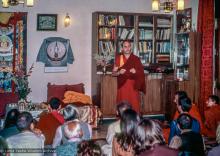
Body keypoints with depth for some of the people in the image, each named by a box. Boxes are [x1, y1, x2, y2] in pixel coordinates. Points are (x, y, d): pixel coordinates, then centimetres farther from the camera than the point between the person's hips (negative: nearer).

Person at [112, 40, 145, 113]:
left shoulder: (136, 59, 4)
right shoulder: (118, 58, 2)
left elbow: (141, 72, 6)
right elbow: (113, 73, 3)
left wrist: (135, 71, -14)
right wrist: (119, 72, -17)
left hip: (133, 86, 1)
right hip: (123, 86, 0)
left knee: (134, 105, -3)